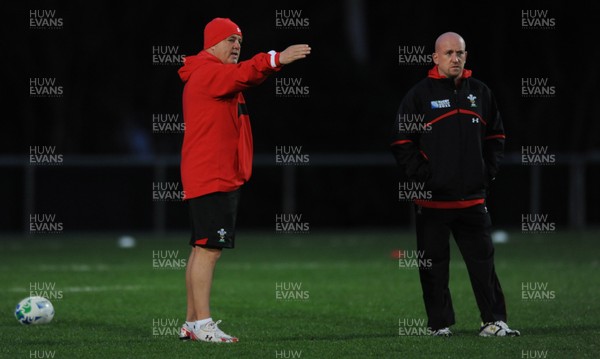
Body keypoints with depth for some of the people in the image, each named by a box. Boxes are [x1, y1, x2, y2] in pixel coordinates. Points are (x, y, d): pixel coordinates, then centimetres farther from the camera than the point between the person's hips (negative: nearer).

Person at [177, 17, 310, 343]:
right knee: (209, 249, -11)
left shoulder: (220, 76, 25)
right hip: (211, 178, -11)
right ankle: (202, 324, -12)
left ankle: (191, 323, 16)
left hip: (223, 178, 11)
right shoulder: (207, 73, -13)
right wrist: (276, 60, -43)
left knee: (202, 249, 12)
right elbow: (242, 75, -30)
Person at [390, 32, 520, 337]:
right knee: (434, 264, 3)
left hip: (472, 198, 3)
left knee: (483, 260, 2)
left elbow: (496, 137, 18)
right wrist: (422, 177, -9)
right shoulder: (419, 94, -1)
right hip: (431, 198, -3)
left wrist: (488, 172, 6)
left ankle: (493, 321, 6)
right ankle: (439, 324, 11)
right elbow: (401, 143, -2)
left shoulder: (480, 93, 10)